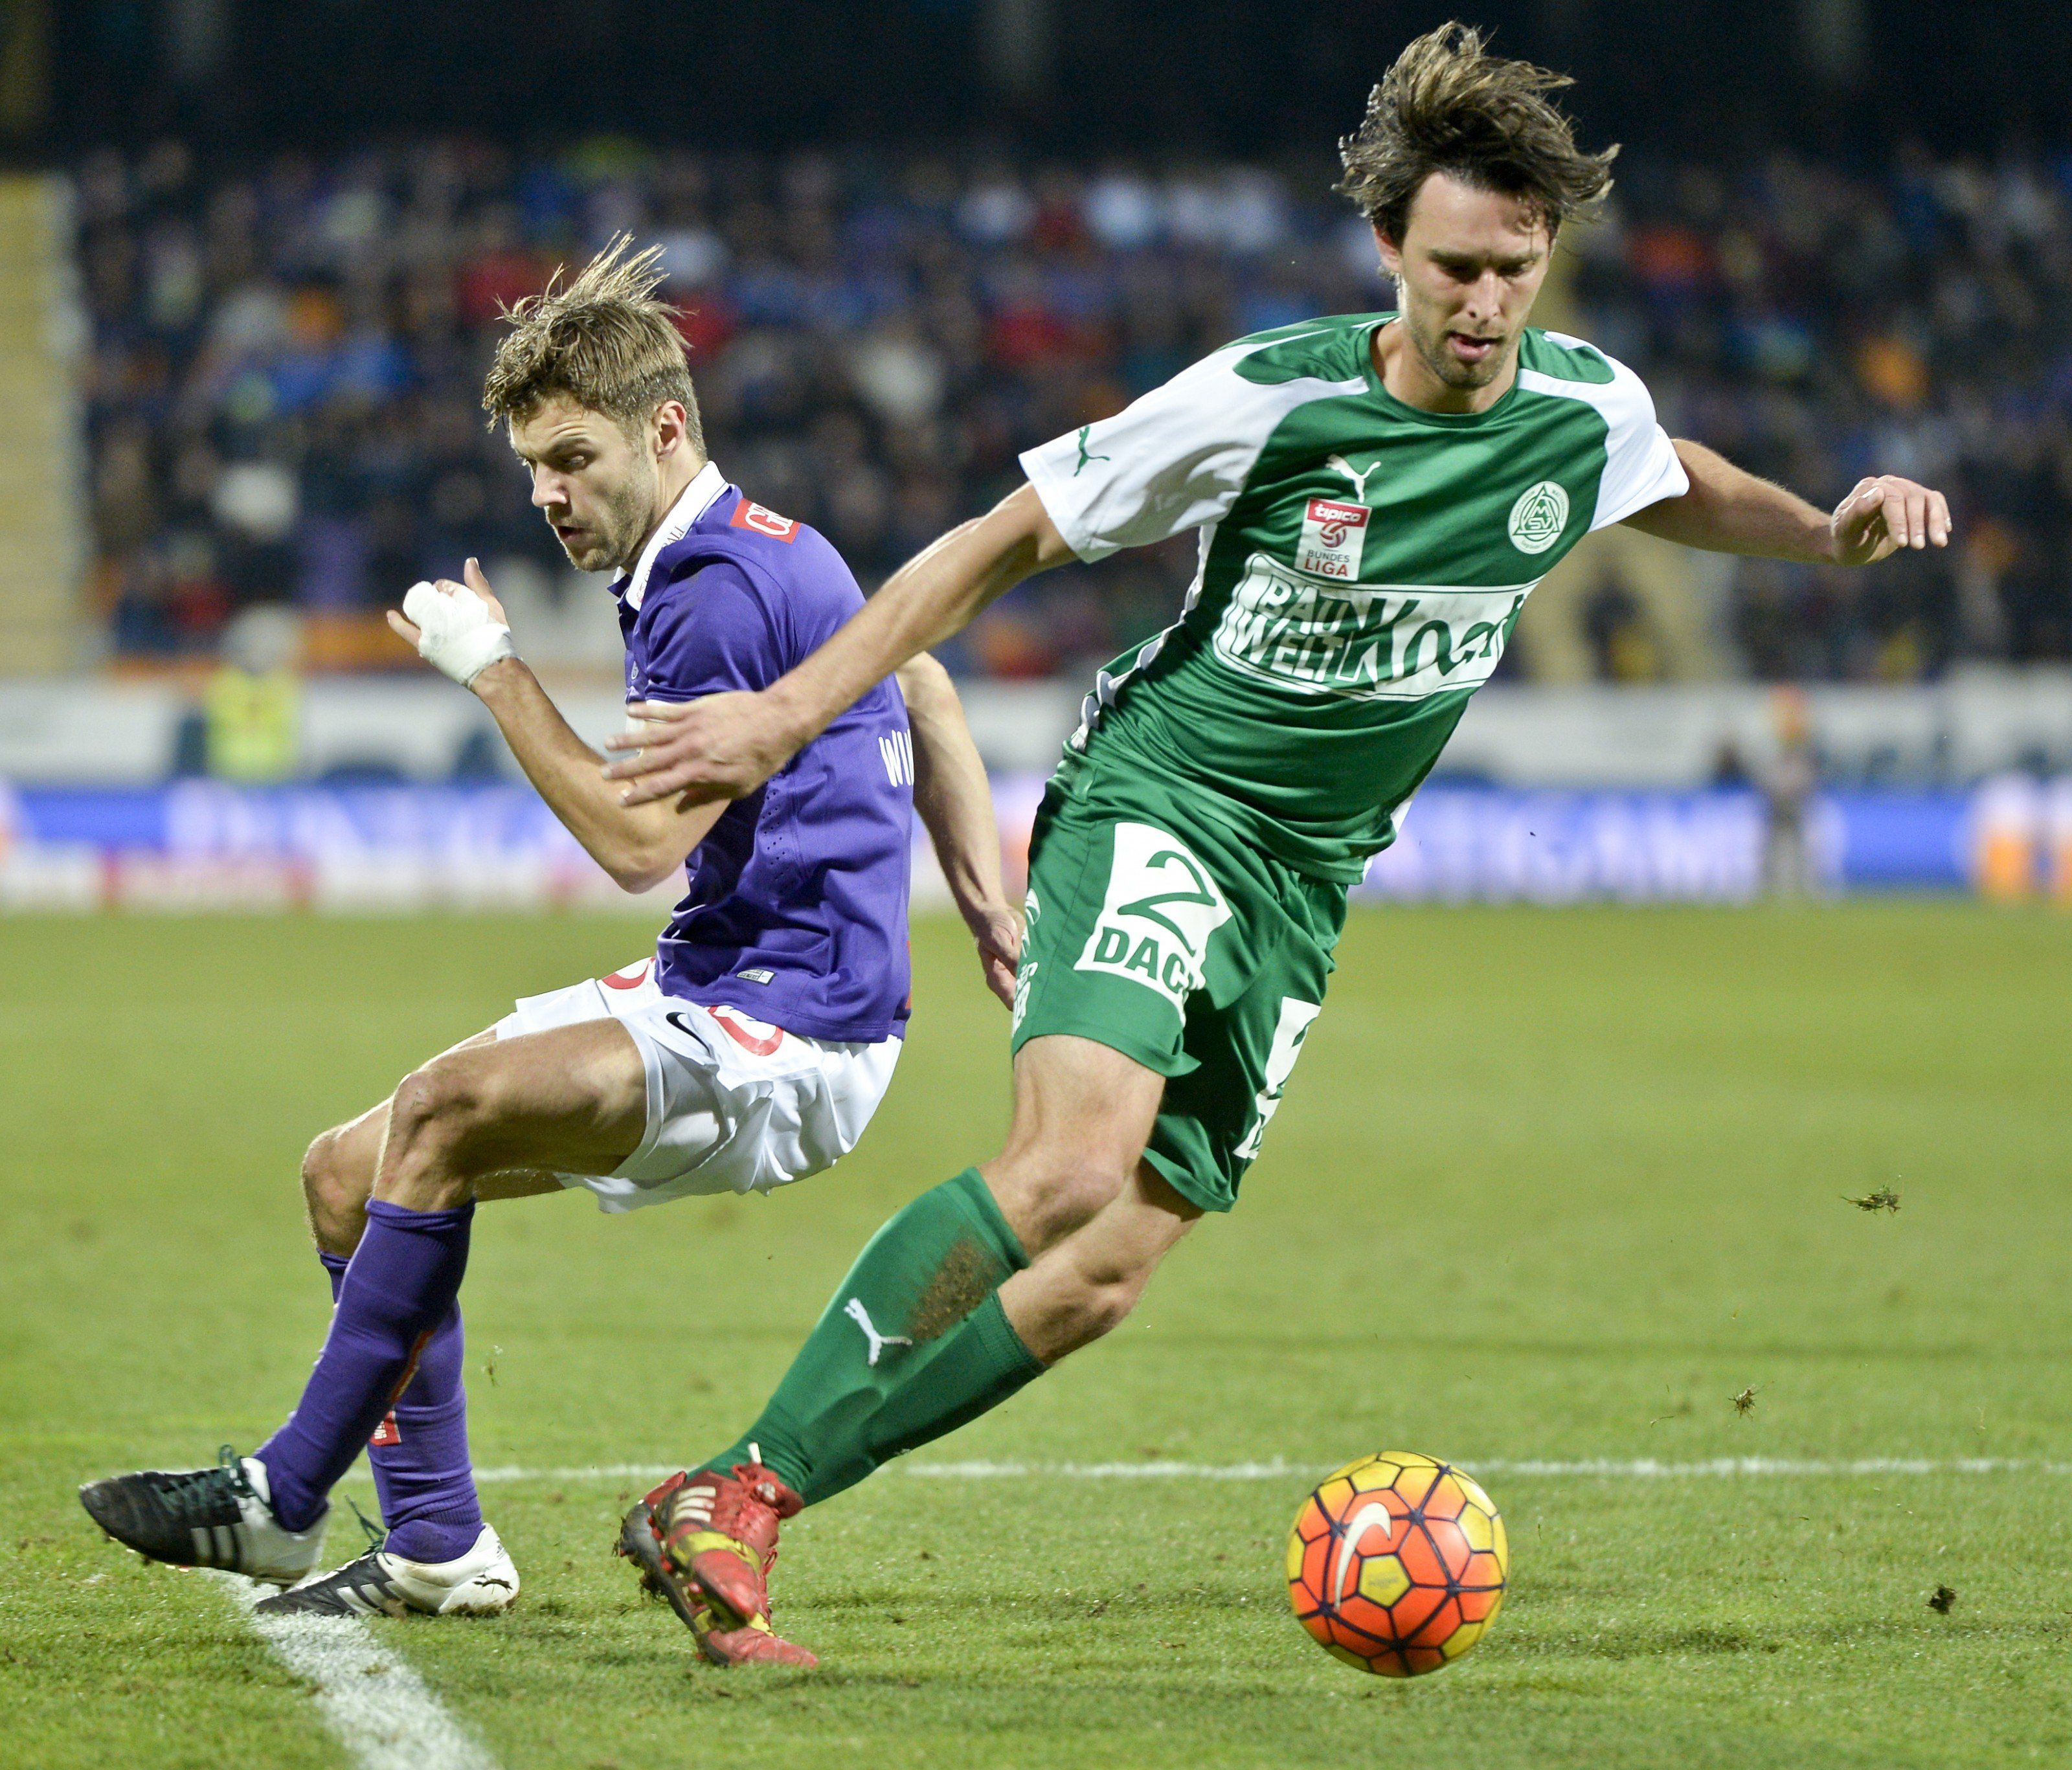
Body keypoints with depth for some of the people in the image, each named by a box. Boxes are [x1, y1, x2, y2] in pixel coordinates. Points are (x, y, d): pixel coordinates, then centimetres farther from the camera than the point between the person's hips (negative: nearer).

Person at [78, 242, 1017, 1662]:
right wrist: (992, 907, 23)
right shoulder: (748, 559, 14)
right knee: (348, 1172, 5)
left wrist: (495, 670, -13)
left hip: (791, 1035, -11)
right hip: (704, 998, 11)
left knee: (447, 1110, -29)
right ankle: (438, 1546, 8)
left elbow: (639, 840, -20)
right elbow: (924, 689, 27)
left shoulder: (726, 587, -17)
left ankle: (287, 1500, -21)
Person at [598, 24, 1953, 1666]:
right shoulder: (1269, 399, -16)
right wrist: (788, 712, -10)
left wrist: (1825, 529, 4)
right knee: (1072, 1161, -30)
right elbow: (1006, 539, -7)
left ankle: (757, 1501, 1)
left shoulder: (1587, 408, -2)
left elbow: (1681, 487, 25)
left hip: (1304, 883, 5)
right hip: (1155, 805, -5)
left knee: (1103, 1278, -5)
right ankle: (734, 1485, -24)